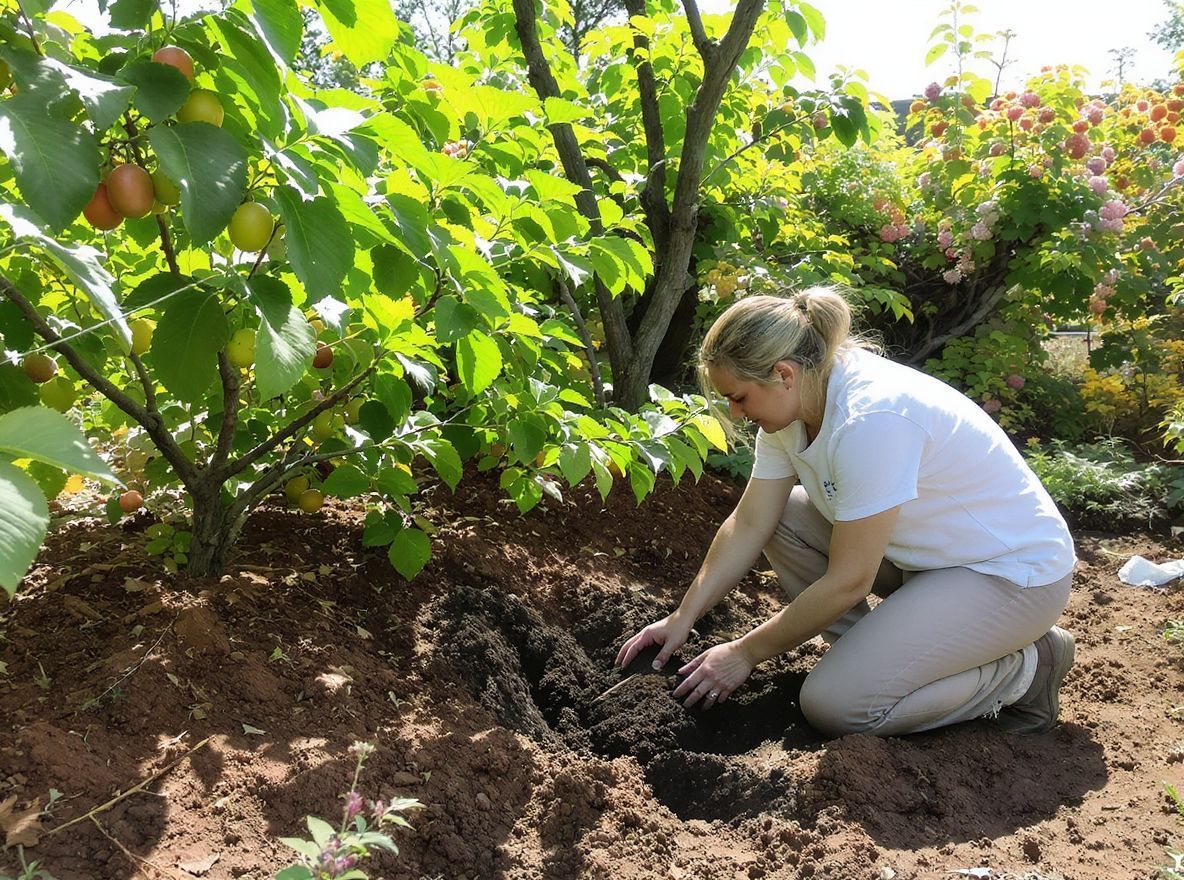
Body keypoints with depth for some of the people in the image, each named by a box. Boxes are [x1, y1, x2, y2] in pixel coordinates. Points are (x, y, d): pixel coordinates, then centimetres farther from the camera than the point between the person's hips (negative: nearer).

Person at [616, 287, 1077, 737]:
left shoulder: (871, 419, -32)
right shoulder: (793, 403, -5)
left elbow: (848, 582, -27)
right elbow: (748, 525, -2)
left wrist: (744, 654, -16)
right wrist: (682, 618, -7)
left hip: (1015, 574, -8)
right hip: (929, 552, 9)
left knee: (834, 704, -17)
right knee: (779, 517, -1)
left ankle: (1020, 670, 0)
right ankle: (874, 651, 7)